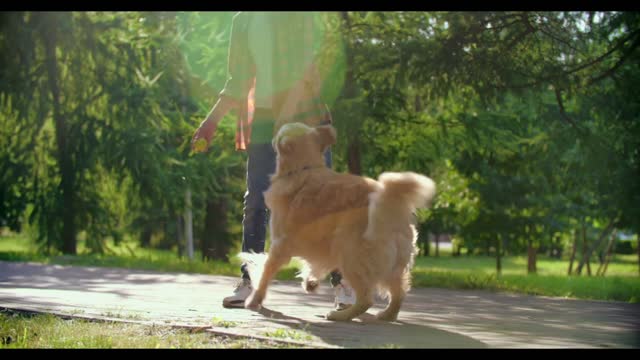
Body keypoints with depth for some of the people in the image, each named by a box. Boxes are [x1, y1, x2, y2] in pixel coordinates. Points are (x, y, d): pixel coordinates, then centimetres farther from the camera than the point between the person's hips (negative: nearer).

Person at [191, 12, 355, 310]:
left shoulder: (300, 14, 2)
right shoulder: (242, 21, 15)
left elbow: (311, 61, -9)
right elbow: (238, 81, 21)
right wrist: (212, 121, 15)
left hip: (305, 117, -4)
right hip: (263, 121, 4)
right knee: (255, 202, -1)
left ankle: (341, 282, -5)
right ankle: (248, 282, 4)